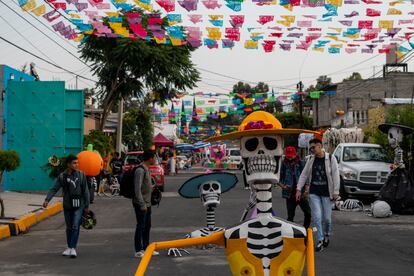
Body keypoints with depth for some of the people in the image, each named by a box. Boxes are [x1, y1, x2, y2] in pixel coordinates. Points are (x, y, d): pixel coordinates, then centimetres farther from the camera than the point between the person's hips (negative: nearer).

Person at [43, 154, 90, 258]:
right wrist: (47, 200, -21)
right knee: (69, 227, 13)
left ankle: (73, 248, -9)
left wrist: (87, 206, 2)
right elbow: (54, 189, -6)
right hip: (67, 206, 2)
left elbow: (85, 191, 1)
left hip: (79, 206, -2)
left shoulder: (81, 175, -2)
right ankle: (69, 247, 26)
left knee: (75, 226, -11)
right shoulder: (62, 176, -2)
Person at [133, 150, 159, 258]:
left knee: (147, 226, 15)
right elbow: (137, 189, -22)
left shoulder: (147, 169, 14)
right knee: (140, 226, -5)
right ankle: (138, 251, 1)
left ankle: (146, 248, 24)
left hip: (147, 203, 10)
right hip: (141, 204, -10)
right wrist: (142, 204, -23)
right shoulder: (140, 170, -18)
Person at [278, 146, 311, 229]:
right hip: (290, 194, 0)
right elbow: (278, 179, 7)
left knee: (308, 213, -2)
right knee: (290, 216, 5)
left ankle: (306, 229, 15)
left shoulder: (300, 163, 1)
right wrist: (283, 186, -12)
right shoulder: (283, 164, 2)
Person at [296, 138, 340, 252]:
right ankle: (320, 241, 1)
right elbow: (304, 175, 10)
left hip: (326, 193, -2)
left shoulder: (330, 158, -4)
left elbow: (335, 175, -4)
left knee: (327, 217, 3)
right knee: (317, 217, -5)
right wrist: (299, 189, 4)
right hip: (314, 193, 2)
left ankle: (326, 235, 31)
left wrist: (335, 191, -8)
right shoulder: (311, 159, 6)